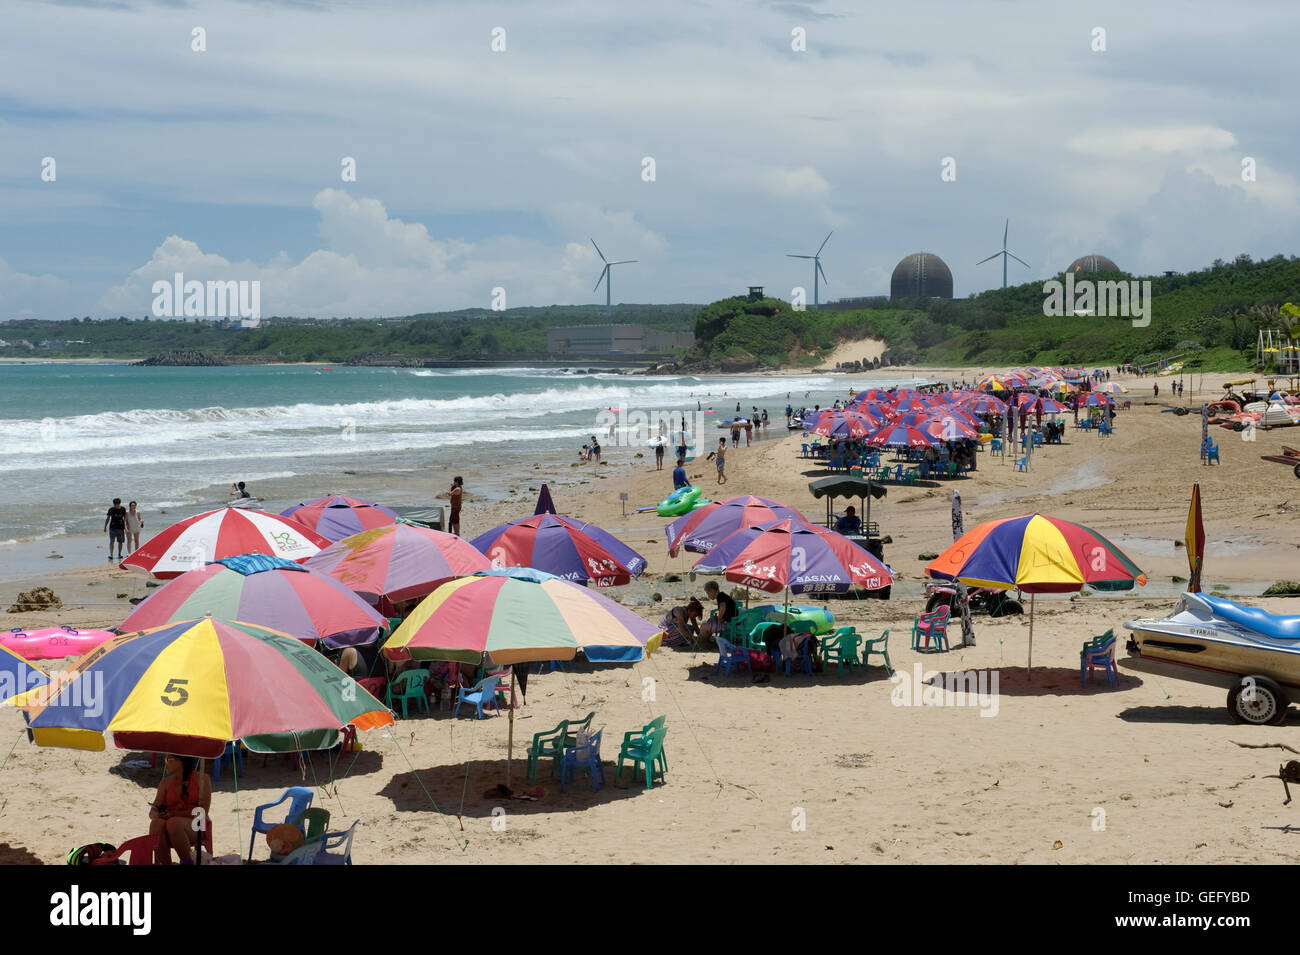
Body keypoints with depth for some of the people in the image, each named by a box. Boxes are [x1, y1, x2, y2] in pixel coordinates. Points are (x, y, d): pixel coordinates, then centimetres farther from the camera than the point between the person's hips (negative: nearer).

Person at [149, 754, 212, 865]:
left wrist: (175, 814, -15)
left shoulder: (202, 778, 2)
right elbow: (153, 811, 8)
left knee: (173, 823, -35)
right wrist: (156, 815, -17)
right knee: (156, 823, -30)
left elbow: (203, 811, -6)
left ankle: (187, 862, -18)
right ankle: (164, 863, -28)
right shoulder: (166, 781, 15)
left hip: (197, 828, -3)